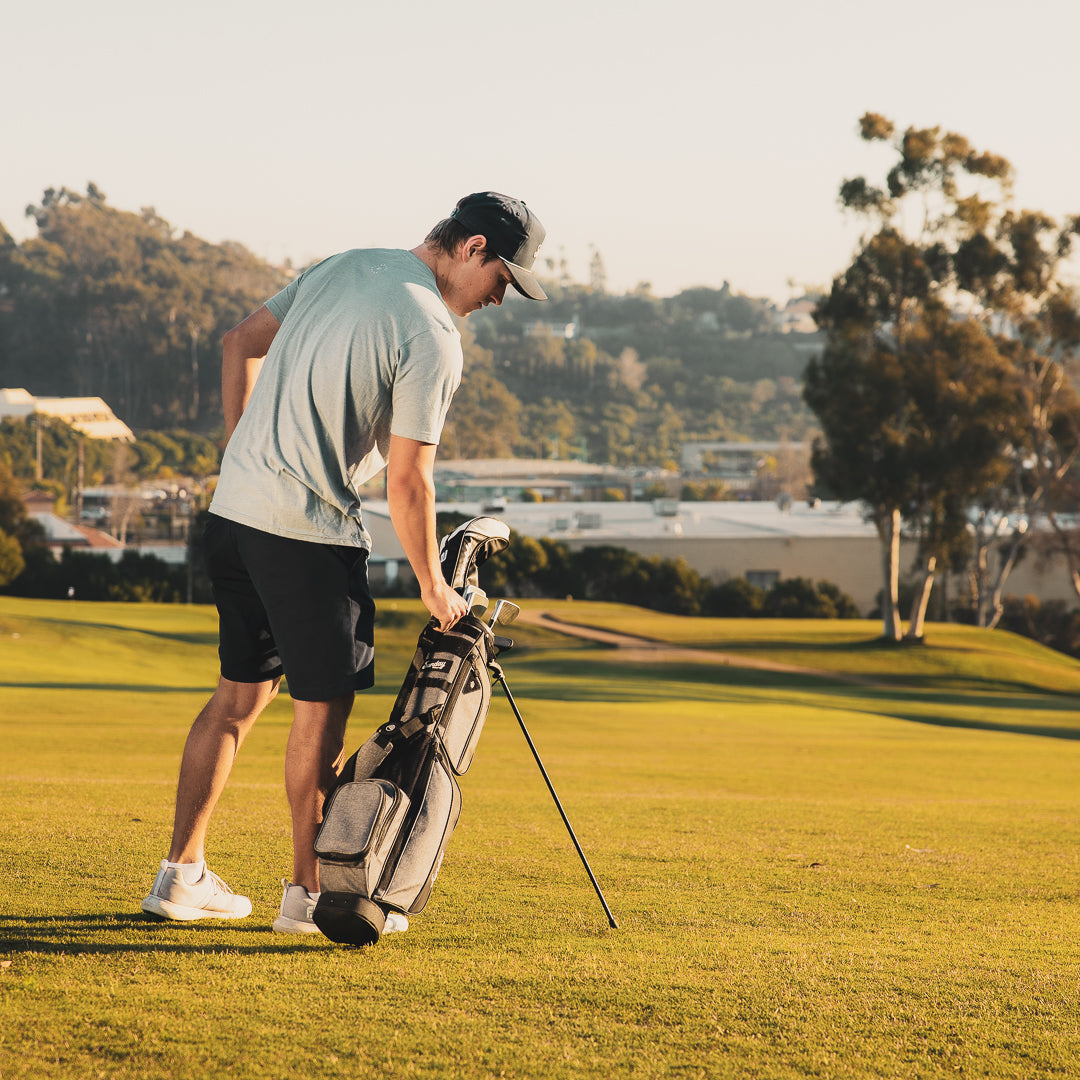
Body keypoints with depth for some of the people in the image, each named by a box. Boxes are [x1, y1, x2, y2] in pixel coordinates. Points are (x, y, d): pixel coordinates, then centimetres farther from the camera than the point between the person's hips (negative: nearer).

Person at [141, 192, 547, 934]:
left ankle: (181, 876, 18)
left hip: (234, 507, 8)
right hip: (309, 531, -8)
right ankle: (309, 893, 8)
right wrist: (433, 587, -4)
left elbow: (241, 342, 19)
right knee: (324, 706, 2)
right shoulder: (433, 337, -13)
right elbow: (408, 481, -14)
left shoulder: (342, 267, 12)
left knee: (242, 693, 15)